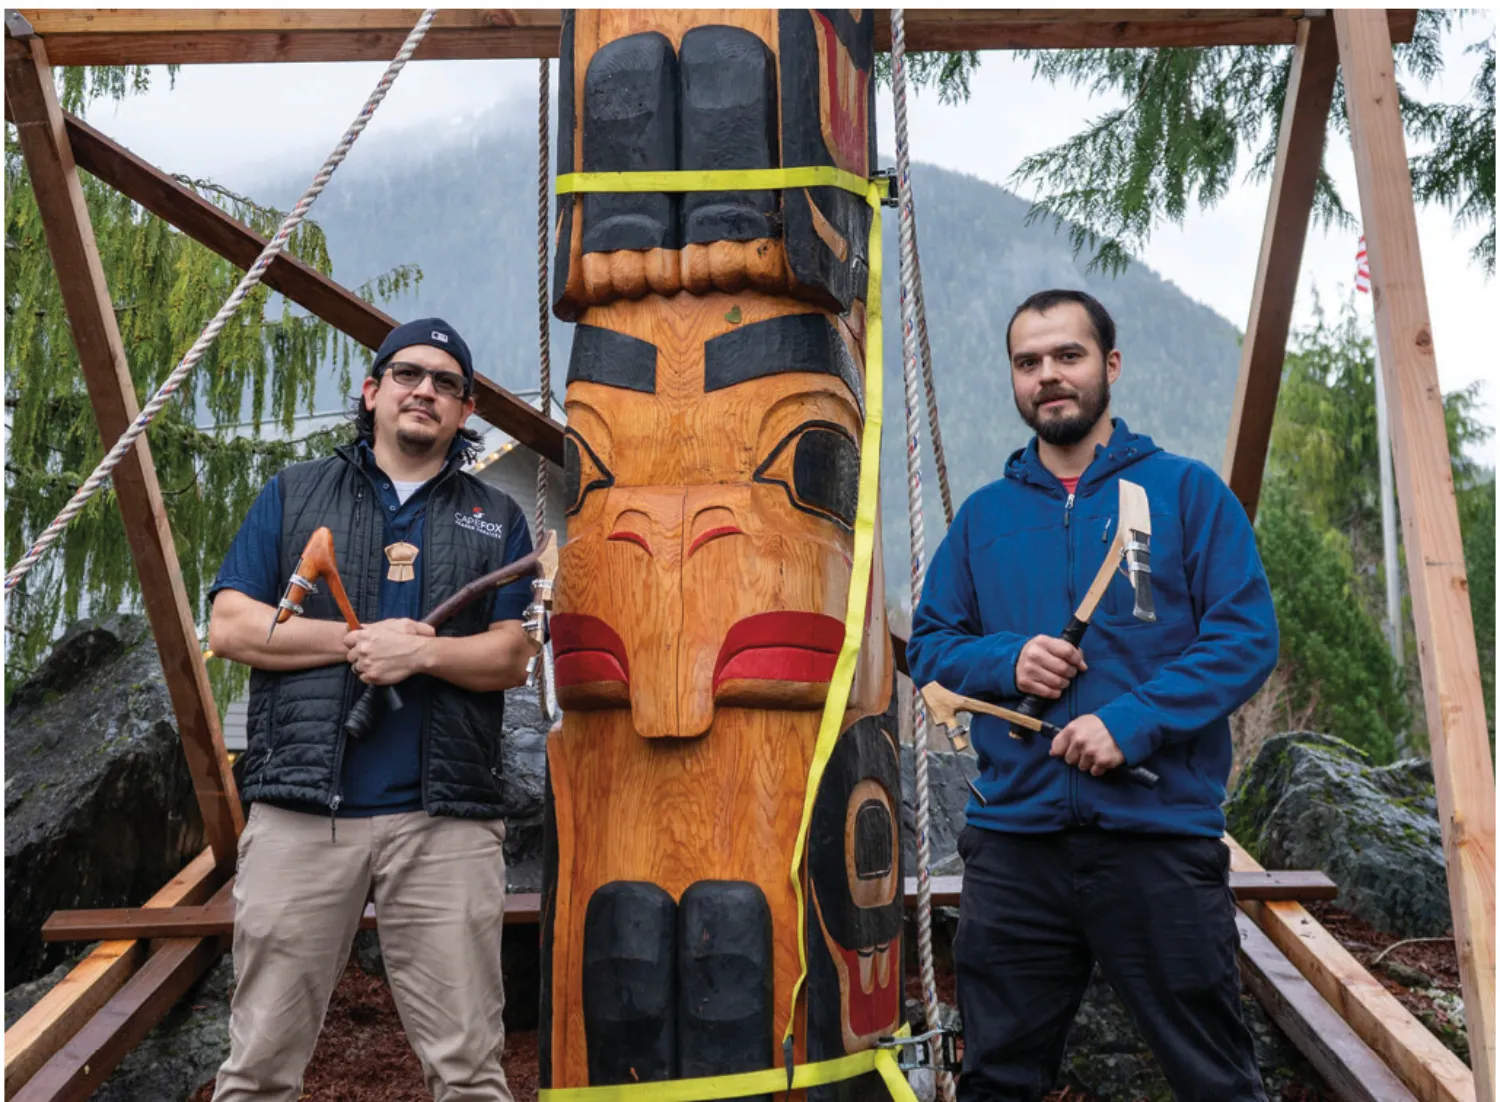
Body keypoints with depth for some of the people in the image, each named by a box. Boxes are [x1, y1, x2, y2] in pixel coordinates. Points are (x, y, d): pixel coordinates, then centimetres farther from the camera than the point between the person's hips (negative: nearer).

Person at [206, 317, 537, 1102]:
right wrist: (355, 640, -6)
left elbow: (510, 657, 6)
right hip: (300, 809, 0)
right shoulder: (294, 495, 14)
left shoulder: (496, 520, 15)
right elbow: (230, 627, 4)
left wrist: (420, 651, -12)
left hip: (445, 817, 0)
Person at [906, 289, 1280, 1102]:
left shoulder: (1185, 491, 2)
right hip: (1013, 840, 3)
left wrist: (1132, 722, -17)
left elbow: (1248, 635, -6)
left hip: (1159, 835, -3)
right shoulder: (983, 514, 12)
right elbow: (928, 642, 12)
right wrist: (1004, 661, -9)